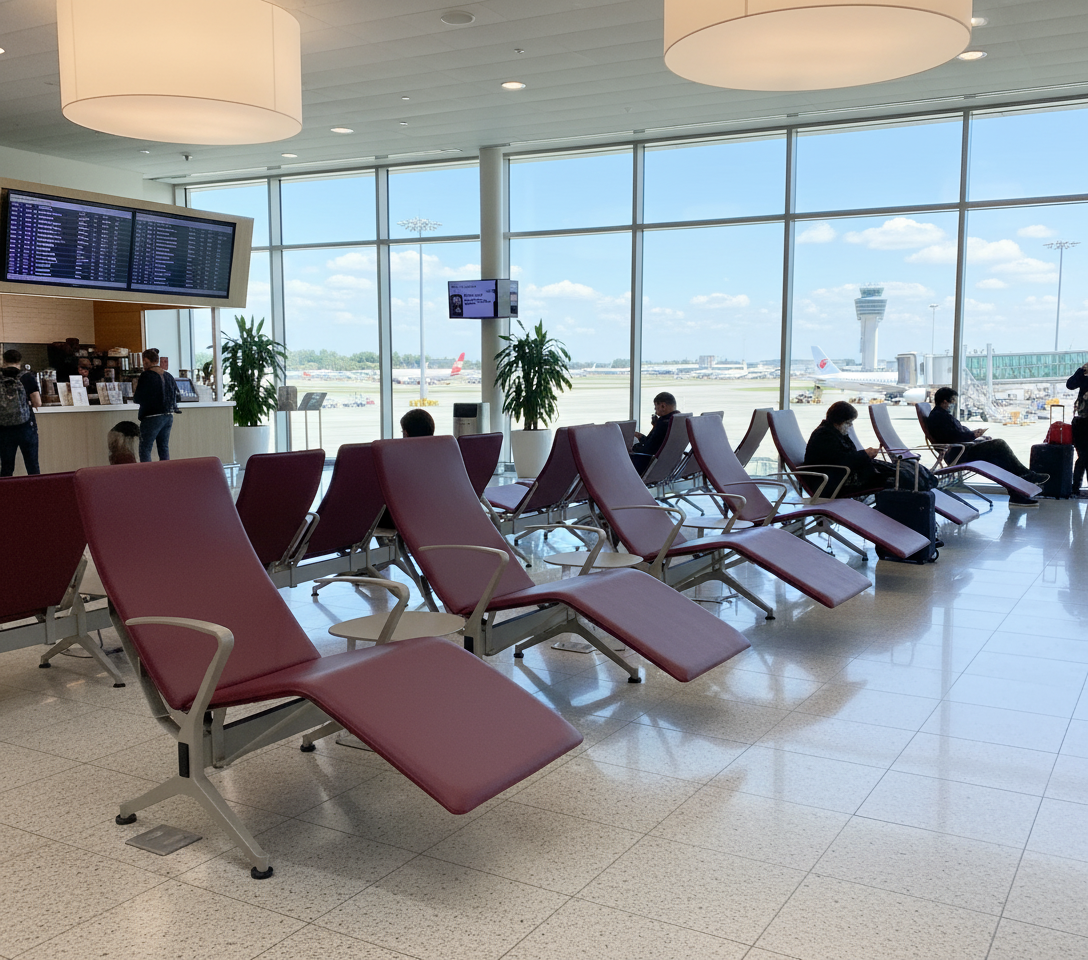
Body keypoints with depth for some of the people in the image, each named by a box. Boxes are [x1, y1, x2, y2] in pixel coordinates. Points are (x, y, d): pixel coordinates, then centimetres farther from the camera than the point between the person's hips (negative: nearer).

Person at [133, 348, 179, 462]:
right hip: (168, 416, 7)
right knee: (164, 448, 12)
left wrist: (134, 393, 11)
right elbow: (175, 396, 14)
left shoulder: (146, 376, -11)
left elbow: (138, 398, -11)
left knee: (145, 448, -1)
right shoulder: (168, 376, 8)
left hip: (152, 417, -7)